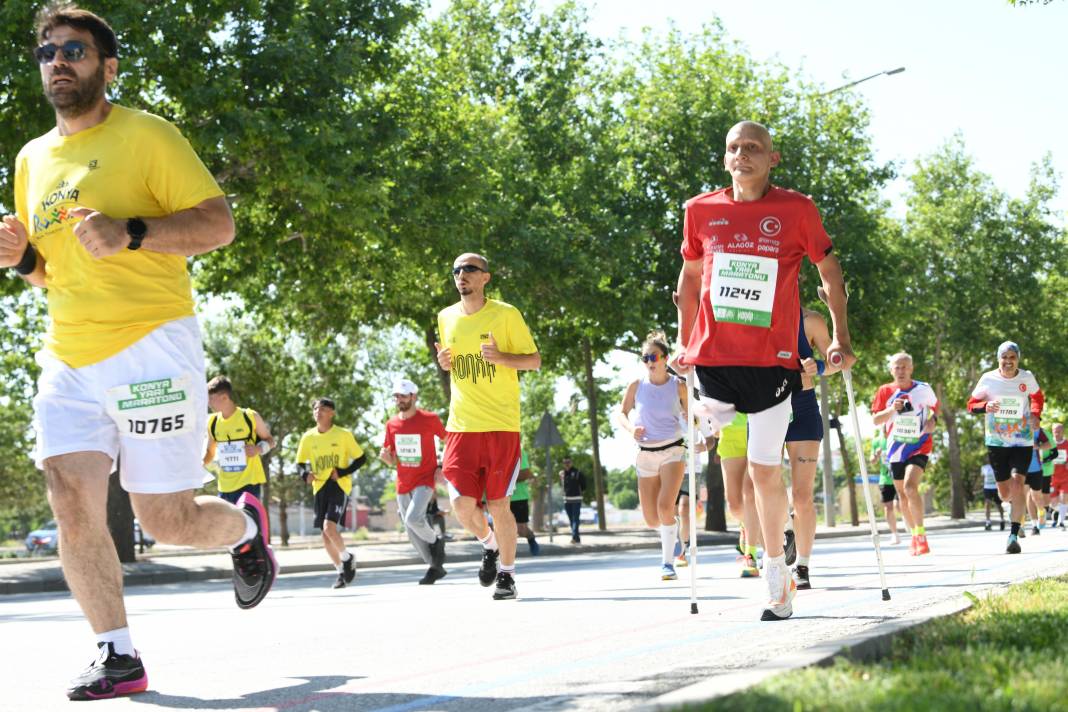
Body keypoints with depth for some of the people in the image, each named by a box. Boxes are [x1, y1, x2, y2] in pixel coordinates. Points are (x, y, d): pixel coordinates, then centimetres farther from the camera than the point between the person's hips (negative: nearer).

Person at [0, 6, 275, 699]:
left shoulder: (147, 135, -2)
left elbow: (219, 223, -8)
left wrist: (130, 233, -22)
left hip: (151, 349, -5)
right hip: (68, 358, 5)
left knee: (165, 518, -2)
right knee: (71, 500, -10)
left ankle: (246, 524, 32)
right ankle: (118, 657, 1)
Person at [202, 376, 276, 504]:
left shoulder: (250, 417, -9)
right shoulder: (212, 422, 4)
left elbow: (270, 440, 4)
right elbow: (210, 451, 17)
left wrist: (259, 449, -17)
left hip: (249, 483, -5)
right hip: (225, 486, 5)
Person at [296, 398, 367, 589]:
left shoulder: (344, 435, -5)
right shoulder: (308, 437, 5)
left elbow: (361, 458, 0)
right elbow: (300, 463, 13)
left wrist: (342, 472, -13)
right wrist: (305, 474, -9)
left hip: (339, 486, -4)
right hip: (320, 488, 5)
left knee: (329, 527, -21)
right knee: (325, 533, 5)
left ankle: (347, 558, 5)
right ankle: (341, 571, 20)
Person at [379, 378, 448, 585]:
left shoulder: (430, 419, -10)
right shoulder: (392, 424, 4)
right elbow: (393, 461, 11)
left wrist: (442, 468, -7)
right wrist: (385, 457, -12)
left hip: (425, 480, -6)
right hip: (403, 484, 6)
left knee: (413, 518, -26)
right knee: (411, 532, 7)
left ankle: (435, 540, 4)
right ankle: (435, 567, 21)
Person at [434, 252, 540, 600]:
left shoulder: (506, 314, -2)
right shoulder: (446, 317, 11)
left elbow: (534, 360, 0)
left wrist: (500, 357, -17)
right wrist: (443, 363, 2)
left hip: (501, 425, -3)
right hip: (461, 425, 3)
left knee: (498, 504, -2)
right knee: (462, 505, -6)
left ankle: (507, 575, 14)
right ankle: (489, 545, 25)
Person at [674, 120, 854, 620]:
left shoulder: (796, 210, -3)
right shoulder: (701, 211, 4)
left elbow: (829, 270, 7)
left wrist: (840, 338, 2)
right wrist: (683, 341, 15)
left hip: (772, 359, -2)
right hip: (713, 355, 2)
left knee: (765, 470, 1)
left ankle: (777, 574, 12)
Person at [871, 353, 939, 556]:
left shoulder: (923, 389, -4)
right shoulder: (885, 391, -1)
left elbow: (934, 407, 16)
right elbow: (875, 420, -4)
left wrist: (932, 420, -5)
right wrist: (892, 409, -21)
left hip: (919, 446, -4)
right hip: (896, 449, 4)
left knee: (910, 486, -25)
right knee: (902, 495, 11)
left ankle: (921, 534, -21)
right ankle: (915, 536, 27)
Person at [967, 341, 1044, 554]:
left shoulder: (1027, 377, -2)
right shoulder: (988, 379, -5)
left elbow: (1038, 397, 18)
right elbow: (971, 404, 1)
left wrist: (1035, 415, 0)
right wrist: (985, 406, -20)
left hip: (1022, 441, -1)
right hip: (996, 442, 1)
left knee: (1017, 483, -19)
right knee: (1005, 492, 8)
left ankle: (1014, 535, -16)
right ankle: (1019, 505, 46)